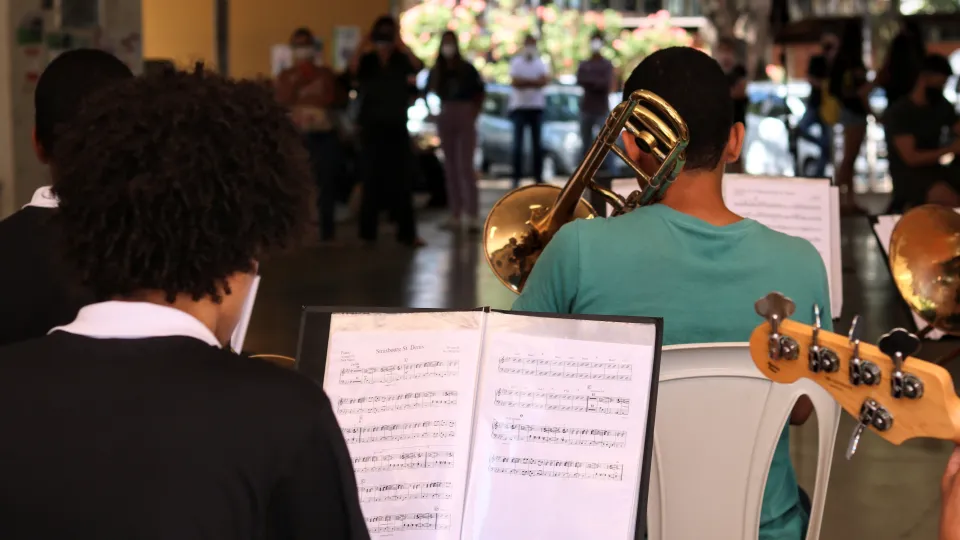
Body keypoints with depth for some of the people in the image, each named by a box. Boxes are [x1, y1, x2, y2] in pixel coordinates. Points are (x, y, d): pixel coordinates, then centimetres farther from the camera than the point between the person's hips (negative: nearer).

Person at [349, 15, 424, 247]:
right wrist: (363, 46, -32)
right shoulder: (367, 61, 3)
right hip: (372, 127, -1)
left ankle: (407, 232, 1)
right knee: (372, 178, -1)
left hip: (397, 127, 1)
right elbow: (353, 68, -19)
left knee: (402, 179, 0)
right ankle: (368, 232, 3)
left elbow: (418, 66, -18)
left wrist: (402, 46, -31)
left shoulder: (402, 61, 3)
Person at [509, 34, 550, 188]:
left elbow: (545, 80, -7)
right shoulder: (516, 62, 2)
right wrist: (534, 82, -10)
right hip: (519, 106, -3)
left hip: (537, 106, 3)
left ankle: (538, 176, 8)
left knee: (538, 143, 4)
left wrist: (525, 81, -15)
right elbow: (515, 82, -11)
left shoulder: (540, 63, 10)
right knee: (518, 143, -5)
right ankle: (516, 178, -3)